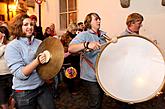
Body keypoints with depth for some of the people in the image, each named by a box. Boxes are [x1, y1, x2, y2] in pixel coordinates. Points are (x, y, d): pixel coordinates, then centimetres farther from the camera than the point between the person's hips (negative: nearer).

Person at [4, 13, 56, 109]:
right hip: (24, 93, -4)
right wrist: (37, 61, -32)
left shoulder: (39, 43, 1)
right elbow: (20, 74, -19)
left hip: (42, 87, 4)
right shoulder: (12, 46, -11)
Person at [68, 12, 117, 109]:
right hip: (91, 77, -6)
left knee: (100, 100, 24)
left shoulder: (104, 34, 6)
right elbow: (70, 49, -31)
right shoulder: (83, 35, -13)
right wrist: (87, 44, -43)